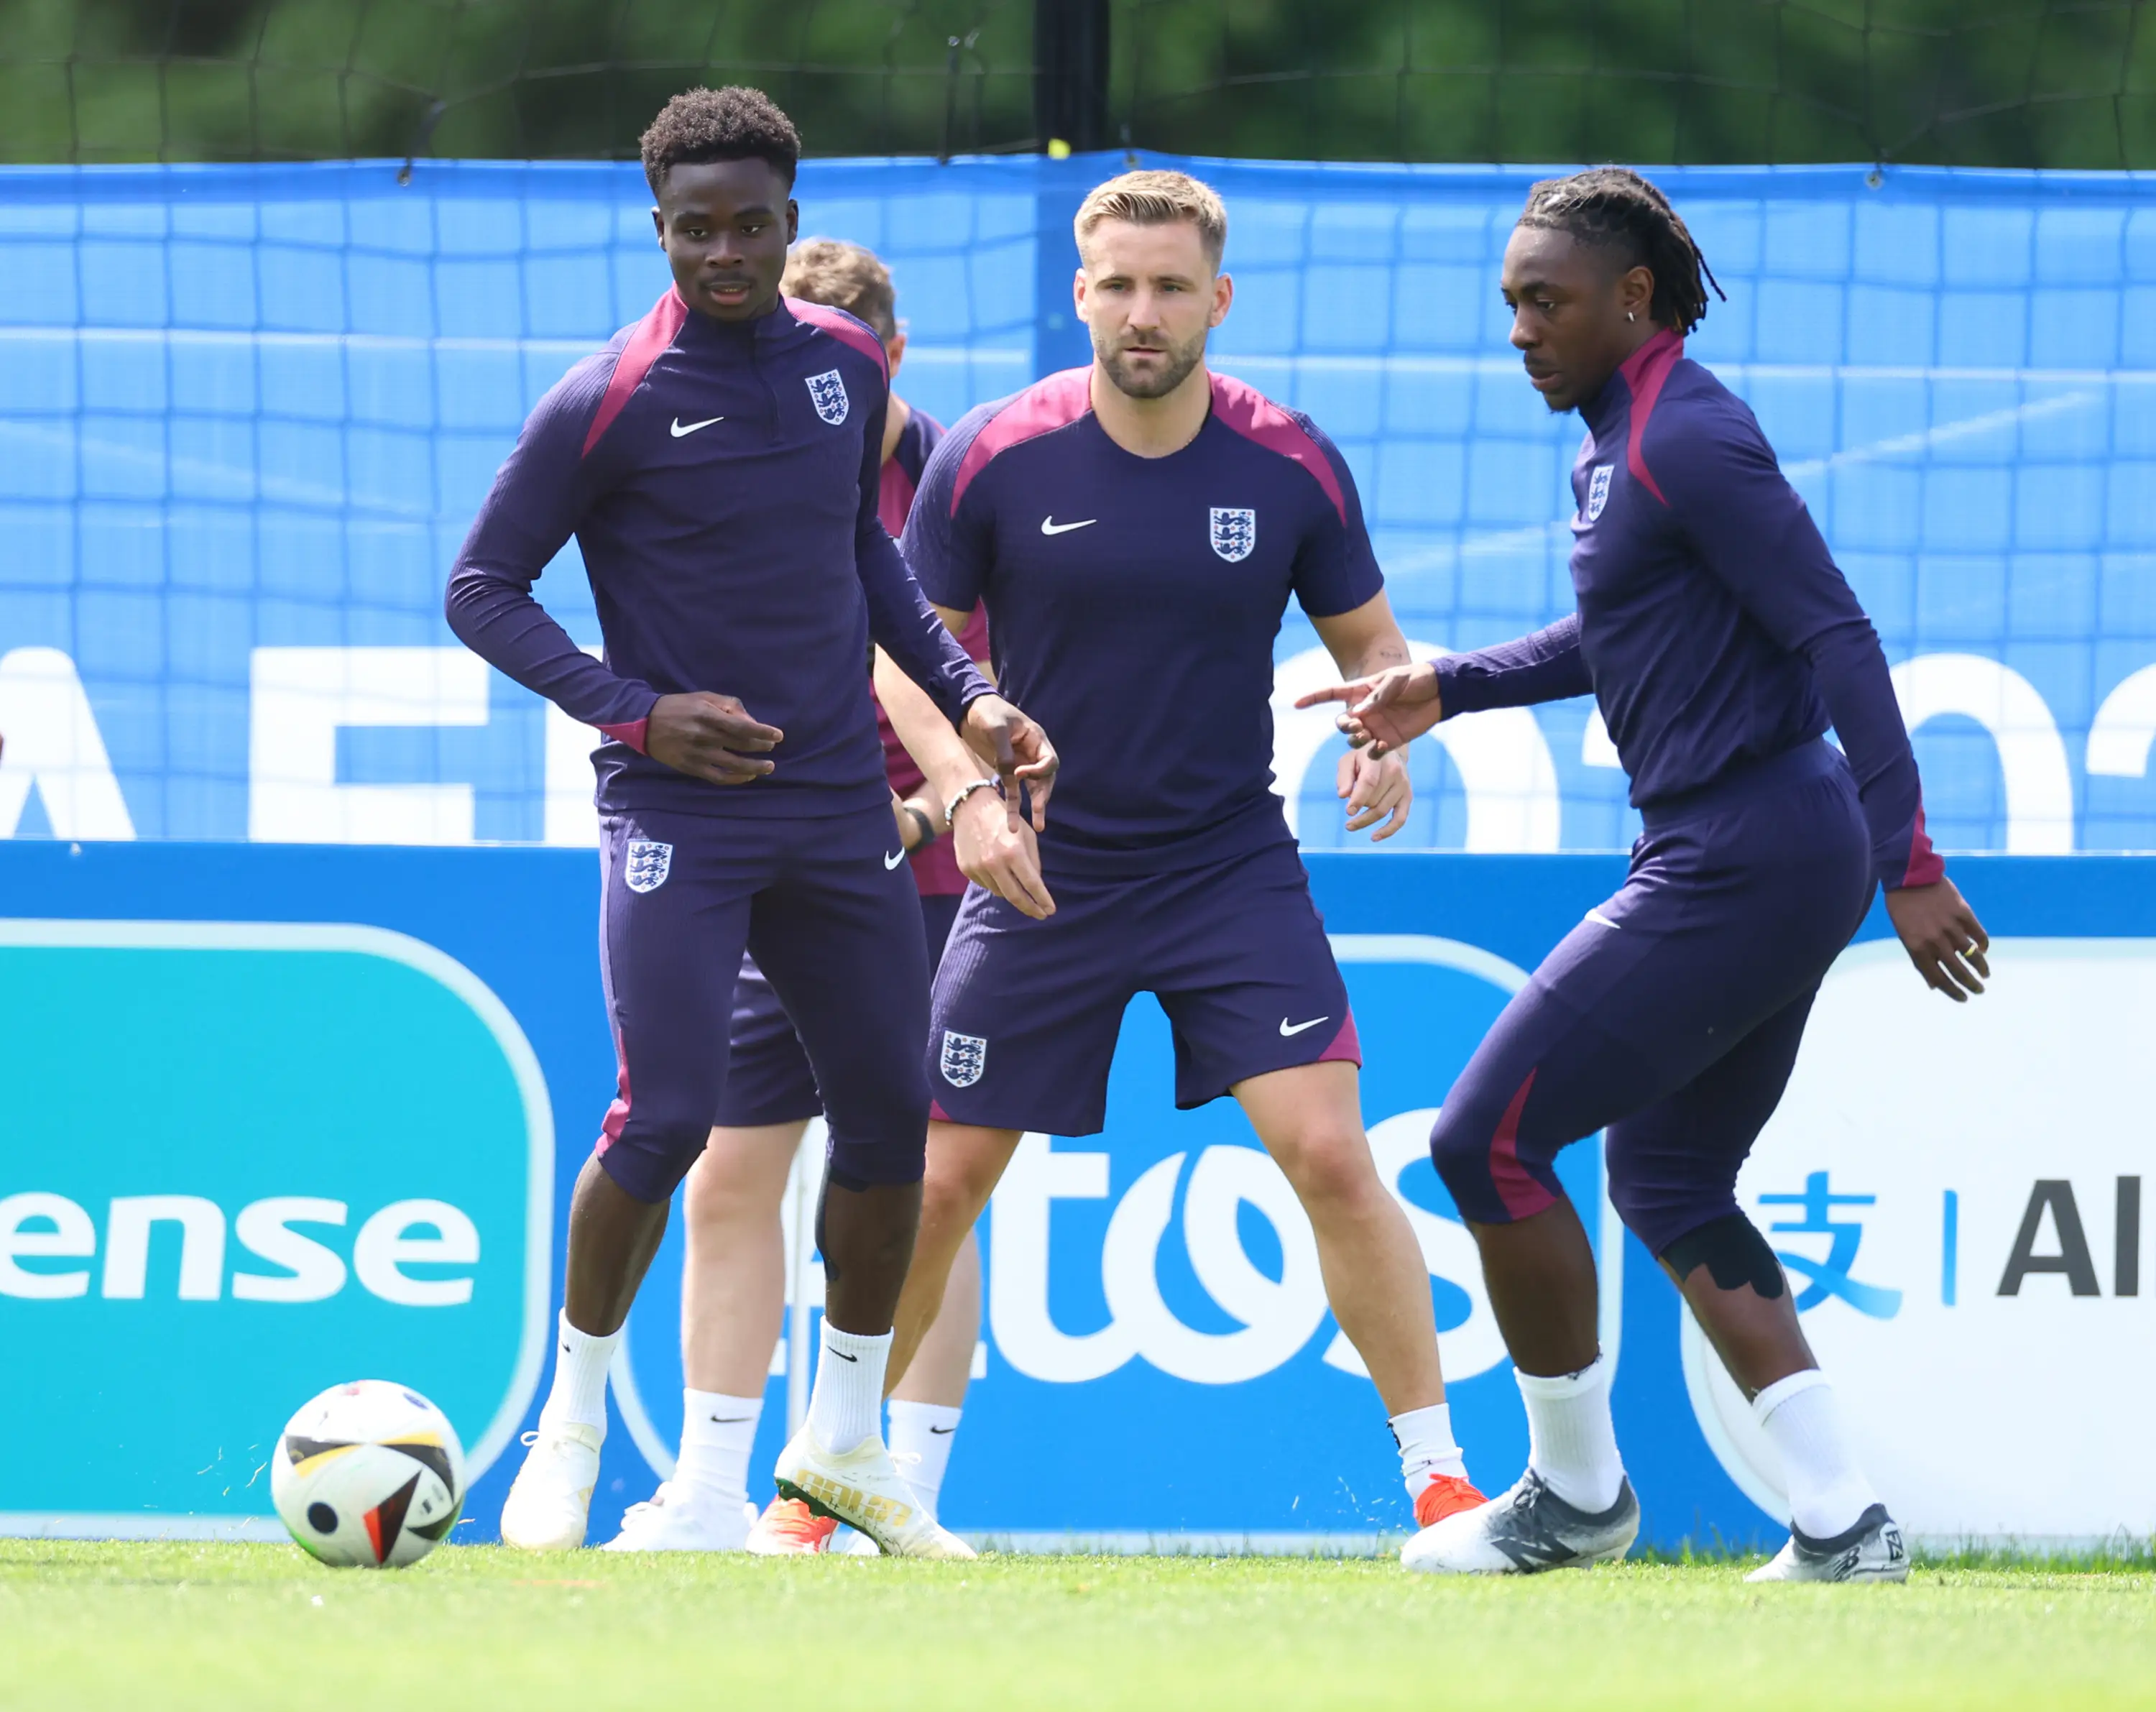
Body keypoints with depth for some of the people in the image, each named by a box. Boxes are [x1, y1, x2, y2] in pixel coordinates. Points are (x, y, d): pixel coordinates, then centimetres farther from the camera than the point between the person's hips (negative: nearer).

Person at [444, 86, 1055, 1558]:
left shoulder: (848, 363, 6)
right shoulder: (607, 402, -10)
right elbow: (482, 592, -5)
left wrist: (967, 693, 12)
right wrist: (633, 710, -15)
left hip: (839, 810, 5)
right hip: (680, 814, -5)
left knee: (891, 1116, 6)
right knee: (668, 1116, -16)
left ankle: (847, 1439, 21)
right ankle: (575, 1420, 4)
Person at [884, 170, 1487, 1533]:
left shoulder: (1292, 466, -6)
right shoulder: (990, 461, -9)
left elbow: (1369, 637, 7)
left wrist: (1388, 735, -15)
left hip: (1232, 868, 0)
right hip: (1040, 873, 0)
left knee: (1329, 1155, -14)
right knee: (941, 1179, 4)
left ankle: (1440, 1472, -5)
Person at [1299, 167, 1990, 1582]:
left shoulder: (1684, 439, -16)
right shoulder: (1616, 434, 15)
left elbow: (1839, 639, -21)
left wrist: (1909, 863, -26)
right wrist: (1448, 689, 23)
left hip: (1734, 867, -10)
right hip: (1768, 865, 10)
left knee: (1486, 1141, -3)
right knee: (1668, 1186, 16)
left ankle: (1577, 1494, 8)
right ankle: (1842, 1522, 11)